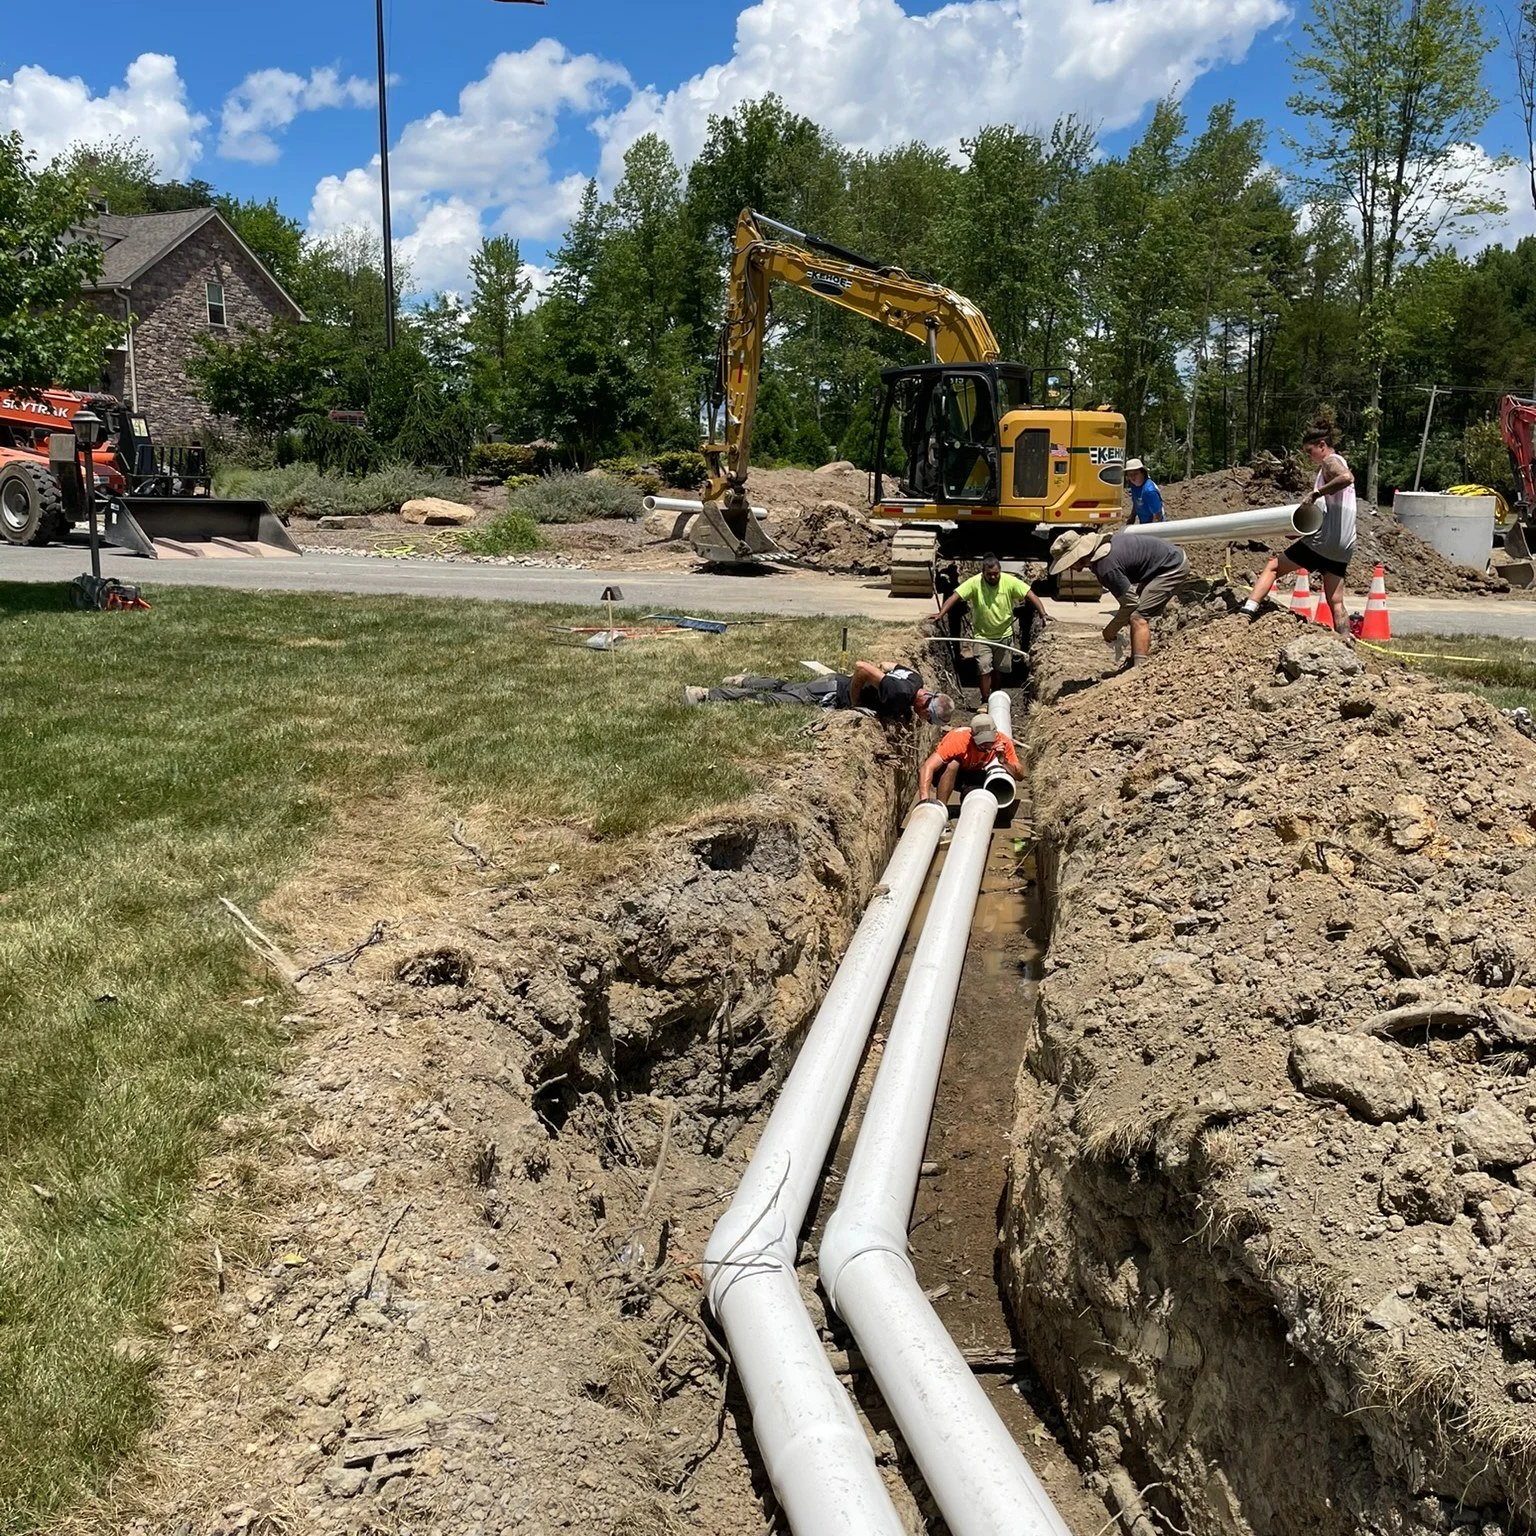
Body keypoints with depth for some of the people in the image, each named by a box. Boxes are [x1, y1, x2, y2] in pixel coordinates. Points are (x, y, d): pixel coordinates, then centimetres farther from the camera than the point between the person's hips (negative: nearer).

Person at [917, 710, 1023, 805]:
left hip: (973, 773, 4)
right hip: (947, 774, -4)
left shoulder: (1003, 742, -24)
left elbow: (1020, 775, -20)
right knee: (953, 763, -38)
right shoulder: (959, 739, -37)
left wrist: (1003, 761, -40)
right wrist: (925, 799, -57)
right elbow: (928, 767, -44)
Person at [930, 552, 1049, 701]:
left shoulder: (1010, 581, -15)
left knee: (998, 669, 17)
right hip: (982, 635, -2)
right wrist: (941, 614, -38)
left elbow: (1030, 595, -17)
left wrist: (1043, 614, -30)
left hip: (1004, 634, 2)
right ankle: (985, 702, 1)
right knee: (984, 669, -11)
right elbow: (954, 597, -24)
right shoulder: (974, 582, -19)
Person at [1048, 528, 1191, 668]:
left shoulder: (1105, 567, -30)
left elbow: (1130, 602, -23)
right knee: (1139, 616, 15)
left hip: (1174, 567, -10)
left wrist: (1110, 630, -7)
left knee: (1138, 617, -18)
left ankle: (1140, 667, -24)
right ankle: (1134, 663, 24)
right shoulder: (1099, 543, -3)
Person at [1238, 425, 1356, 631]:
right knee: (1336, 604, 8)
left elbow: (1347, 477, -27)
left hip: (1324, 539, -9)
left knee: (1272, 566, -1)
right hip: (1342, 546, 9)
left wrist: (1315, 493, -26)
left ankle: (1248, 610, -14)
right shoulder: (1339, 464, 26)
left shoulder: (1330, 461, -3)